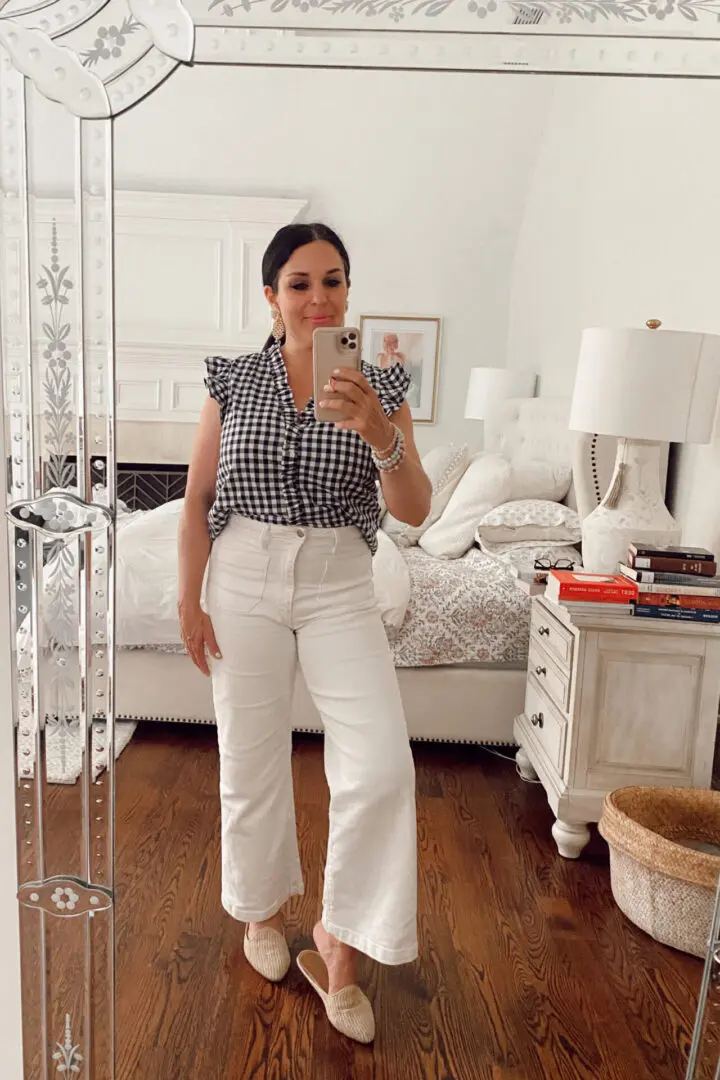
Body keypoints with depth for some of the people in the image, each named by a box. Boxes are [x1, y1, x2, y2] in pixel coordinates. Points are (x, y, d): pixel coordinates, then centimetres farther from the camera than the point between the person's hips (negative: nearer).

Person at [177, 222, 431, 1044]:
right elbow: (198, 499, 3)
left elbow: (414, 512, -9)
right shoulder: (233, 379, 0)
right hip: (243, 580, 0)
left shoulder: (381, 387, -1)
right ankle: (262, 909, 37)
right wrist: (189, 600, -1)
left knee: (382, 766, -10)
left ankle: (339, 945, 12)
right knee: (251, 762, 10)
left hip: (339, 585, 0)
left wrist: (381, 437, -26)